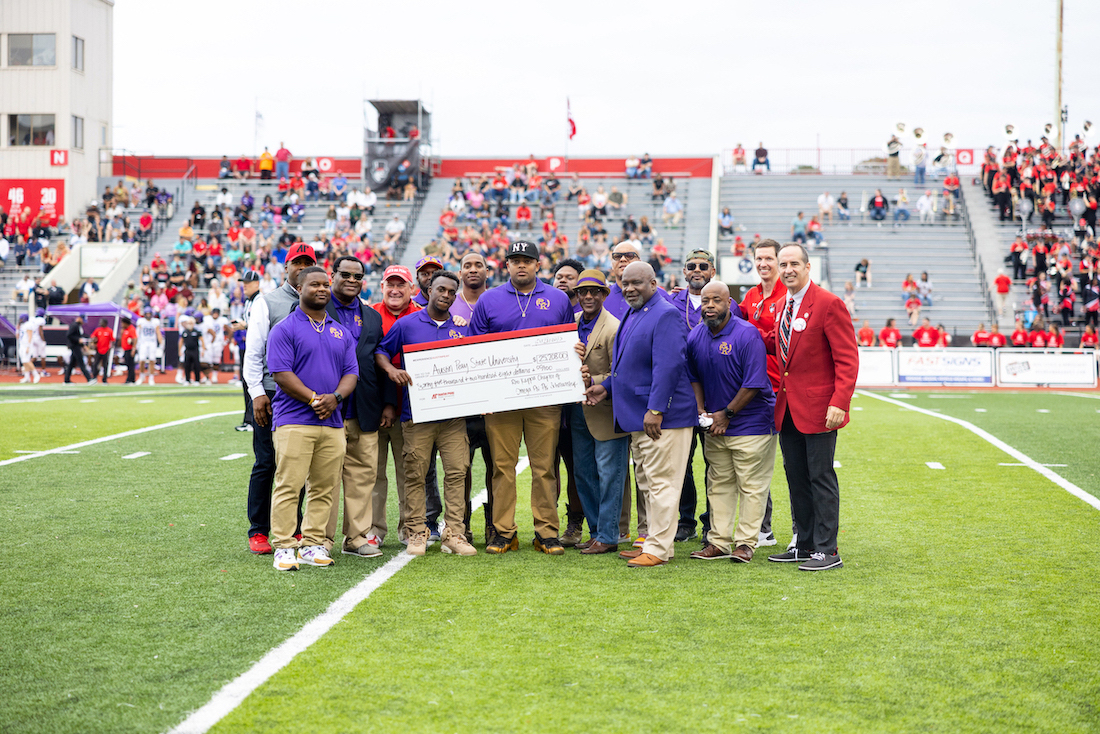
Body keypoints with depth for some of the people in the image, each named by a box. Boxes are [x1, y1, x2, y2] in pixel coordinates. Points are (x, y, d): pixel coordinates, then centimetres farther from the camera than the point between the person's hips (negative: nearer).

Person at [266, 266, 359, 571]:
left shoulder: (341, 332, 19)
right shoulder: (284, 329, 0)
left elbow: (351, 372, 13)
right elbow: (281, 374, -8)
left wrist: (335, 397, -7)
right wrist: (314, 398, -14)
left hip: (333, 422, 5)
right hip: (294, 420, -5)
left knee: (324, 488, 6)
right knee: (288, 486, -8)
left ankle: (313, 545, 13)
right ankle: (284, 547, -4)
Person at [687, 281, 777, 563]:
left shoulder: (747, 334, -15)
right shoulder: (695, 337, 4)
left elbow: (753, 384, -17)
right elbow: (694, 378, 16)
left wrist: (726, 414, -13)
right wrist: (701, 411, 2)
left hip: (751, 423, -6)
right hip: (714, 425, 6)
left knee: (751, 486, -1)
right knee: (719, 484, 9)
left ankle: (745, 542, 6)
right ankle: (719, 542, 15)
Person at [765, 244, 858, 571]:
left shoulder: (829, 304, -11)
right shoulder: (783, 306, 13)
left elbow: (848, 360, -14)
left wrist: (839, 403, -22)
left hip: (818, 408, -8)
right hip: (788, 409, 8)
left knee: (821, 478, -3)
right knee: (796, 479, 12)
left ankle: (827, 551, 3)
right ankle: (806, 546, 21)